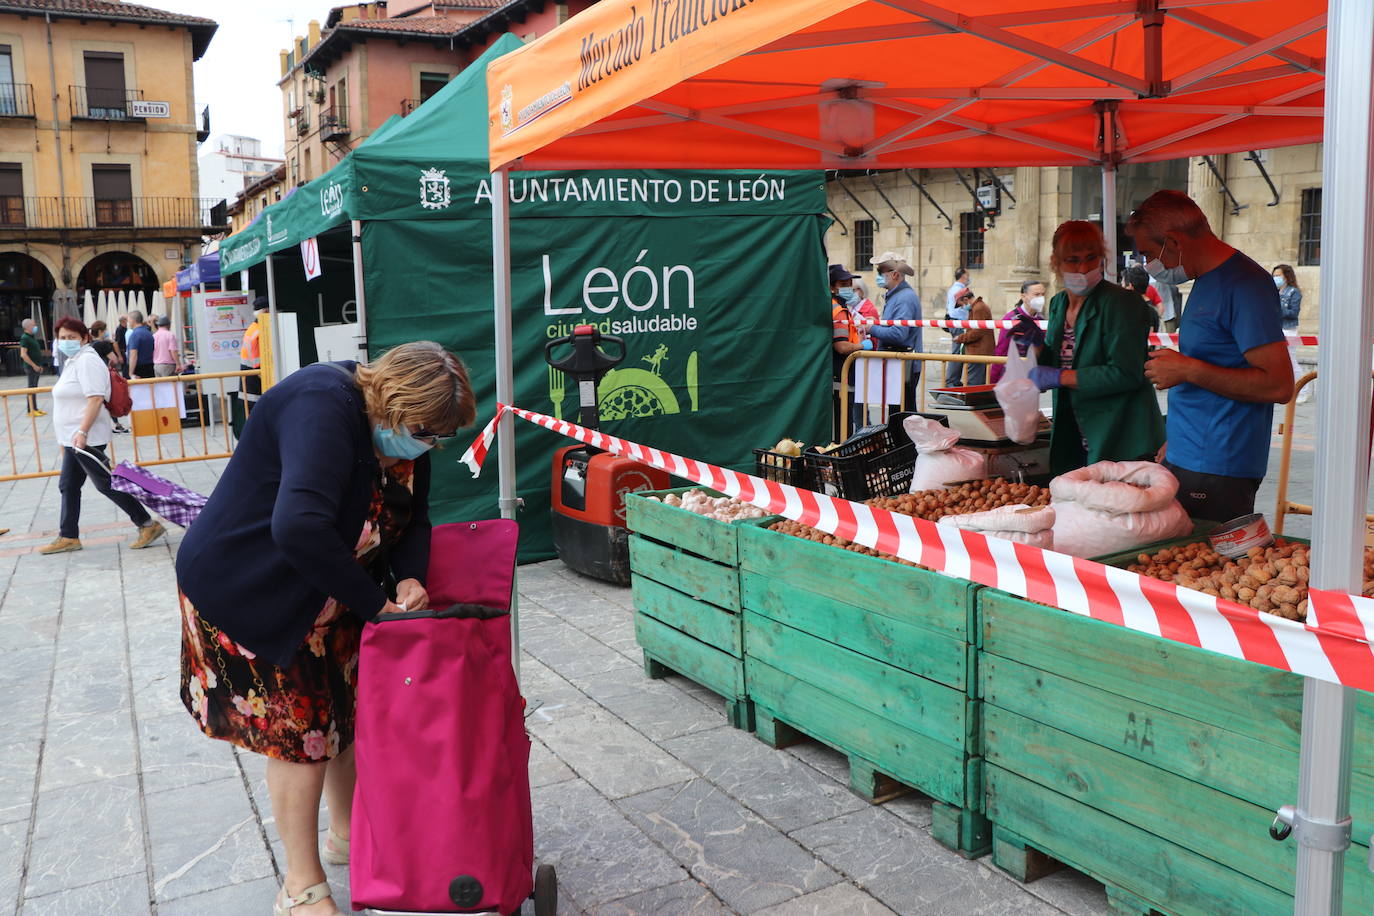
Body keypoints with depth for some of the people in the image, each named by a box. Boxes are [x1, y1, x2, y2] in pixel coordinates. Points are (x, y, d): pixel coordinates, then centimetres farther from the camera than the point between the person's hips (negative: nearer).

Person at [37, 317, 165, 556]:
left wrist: (82, 432, -28)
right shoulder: (74, 360, 16)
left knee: (106, 484, -6)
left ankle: (149, 525, -1)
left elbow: (96, 398, -23)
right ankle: (68, 537, 21)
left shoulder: (87, 360, -15)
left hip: (86, 438, -10)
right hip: (74, 437, 10)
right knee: (68, 486, 13)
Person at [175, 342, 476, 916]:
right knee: (300, 729, -2)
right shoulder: (324, 406, -32)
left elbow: (412, 518, 4)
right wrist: (375, 603, -33)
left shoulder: (404, 431, -4)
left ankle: (347, 833, 38)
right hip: (247, 586, -8)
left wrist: (410, 576, -17)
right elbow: (299, 528, -43)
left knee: (349, 714, 15)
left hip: (328, 592, 8)